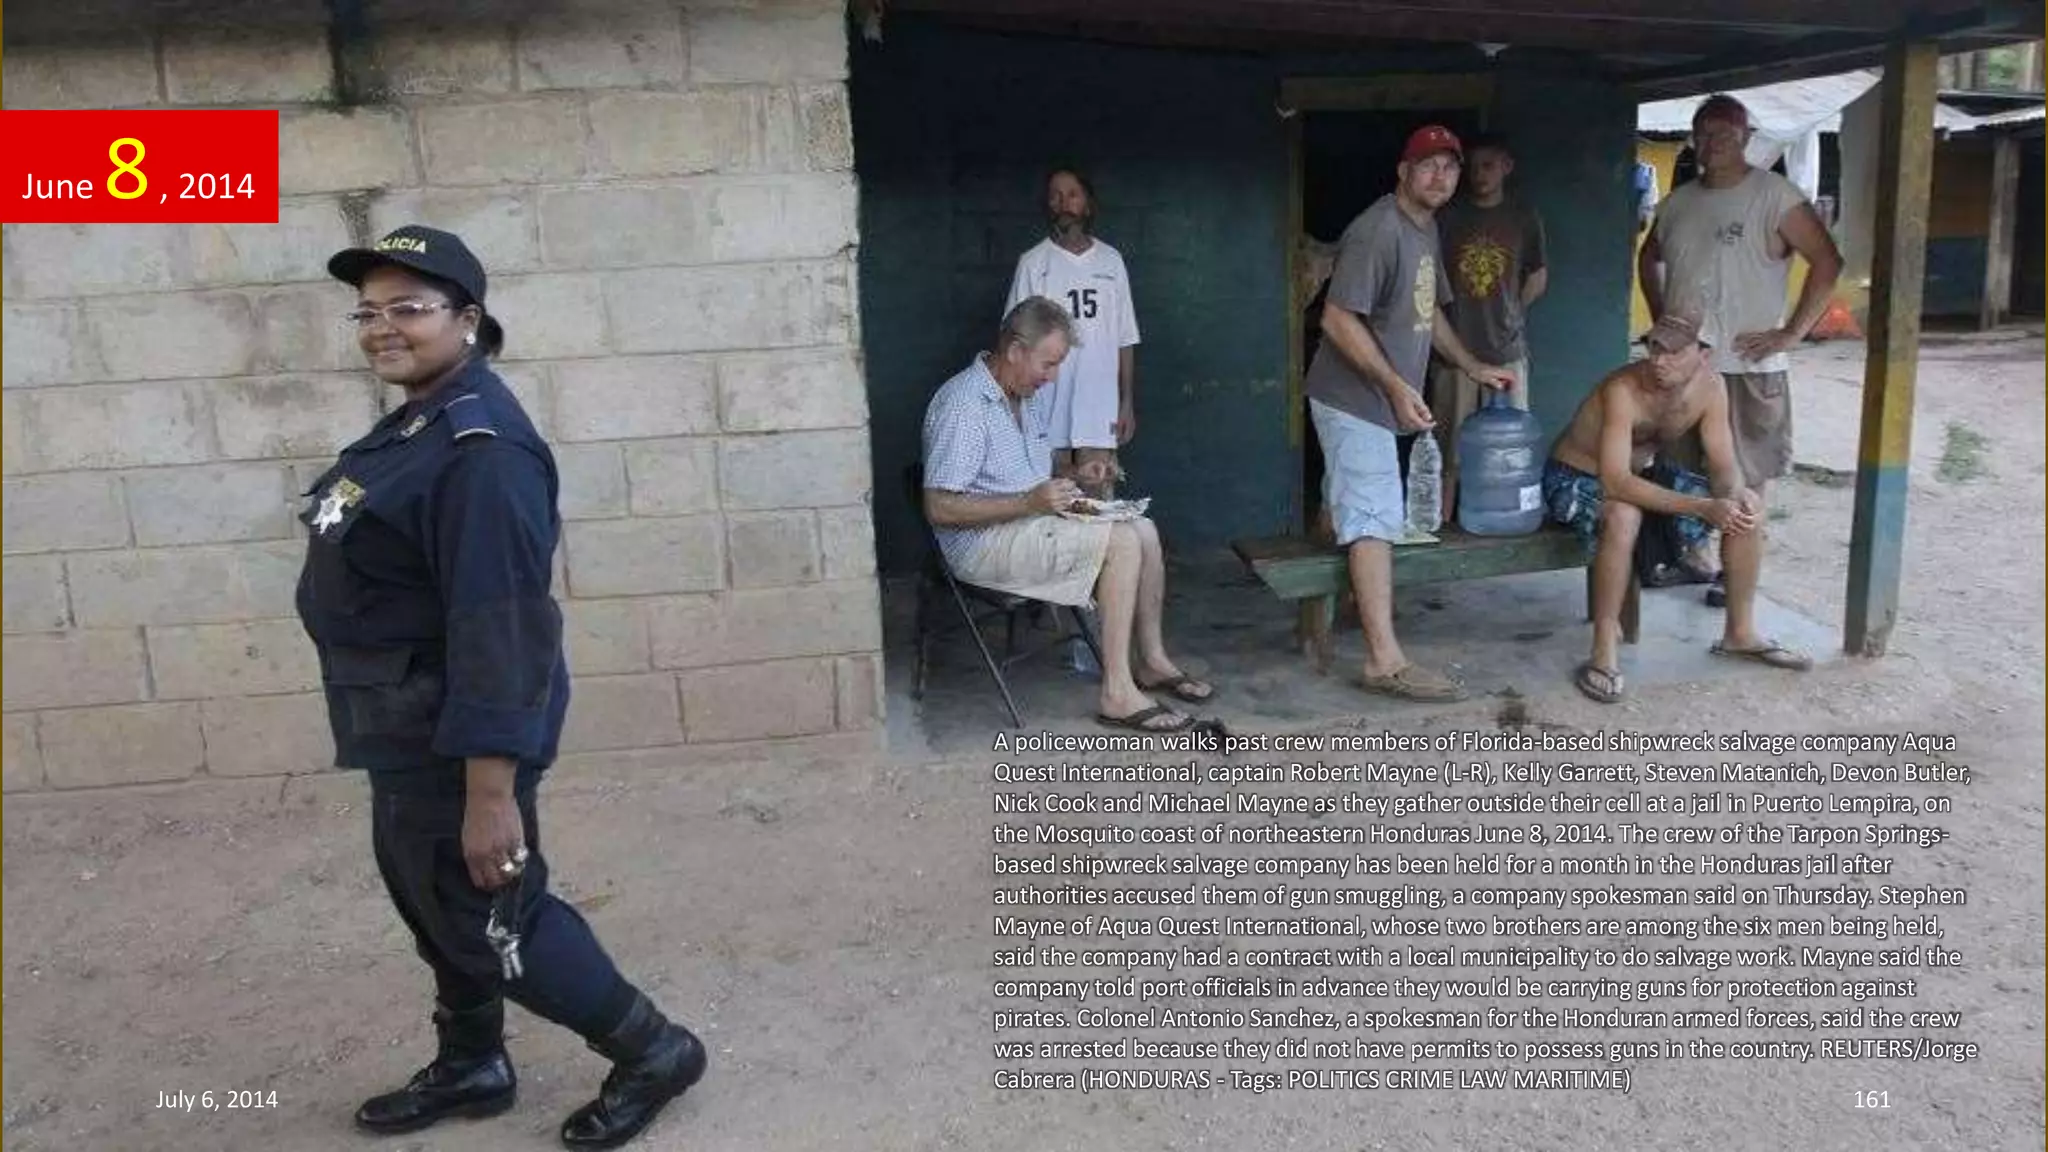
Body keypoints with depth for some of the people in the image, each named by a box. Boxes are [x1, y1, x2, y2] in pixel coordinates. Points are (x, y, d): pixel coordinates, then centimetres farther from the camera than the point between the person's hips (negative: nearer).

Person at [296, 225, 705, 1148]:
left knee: (488, 917, 3)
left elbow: (500, 625, -30)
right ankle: (471, 1064, 42)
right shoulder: (413, 423, 8)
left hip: (457, 734, -10)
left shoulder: (479, 449, -26)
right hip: (406, 728, 10)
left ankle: (653, 1051, 20)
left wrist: (491, 791, -30)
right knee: (433, 901, 22)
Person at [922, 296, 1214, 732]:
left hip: (1027, 524, 10)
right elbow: (940, 508, -24)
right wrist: (1029, 503, -27)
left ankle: (1152, 660, 8)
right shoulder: (963, 405, -18)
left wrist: (1060, 490, 5)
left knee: (1144, 529, -2)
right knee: (1122, 540, -22)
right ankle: (1117, 694, -20)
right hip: (983, 544, -10)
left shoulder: (1016, 397, 14)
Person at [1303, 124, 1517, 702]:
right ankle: (1385, 660, -13)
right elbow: (1338, 319, -23)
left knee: (1358, 512, 19)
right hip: (1353, 398, -9)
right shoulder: (1377, 230, -18)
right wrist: (1397, 386, -26)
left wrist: (1472, 366, 21)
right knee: (1374, 518, -13)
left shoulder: (1426, 229, 12)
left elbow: (1429, 309, 25)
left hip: (1381, 397, 10)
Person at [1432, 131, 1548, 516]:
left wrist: (1507, 314, 10)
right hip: (1455, 347, -1)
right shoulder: (1447, 216, 1)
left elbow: (1538, 279, 15)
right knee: (1450, 444, 0)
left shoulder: (1524, 218, 7)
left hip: (1507, 345, 2)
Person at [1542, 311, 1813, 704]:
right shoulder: (1623, 390, -33)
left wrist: (1734, 497, -32)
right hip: (1576, 478, -7)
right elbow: (1615, 482, -41)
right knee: (1623, 516, -40)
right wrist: (1704, 507, -44)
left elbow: (1723, 463, -7)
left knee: (1748, 506, -4)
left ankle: (1740, 631, 10)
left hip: (1642, 471, 7)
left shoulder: (1709, 385, -13)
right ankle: (1604, 652, -29)